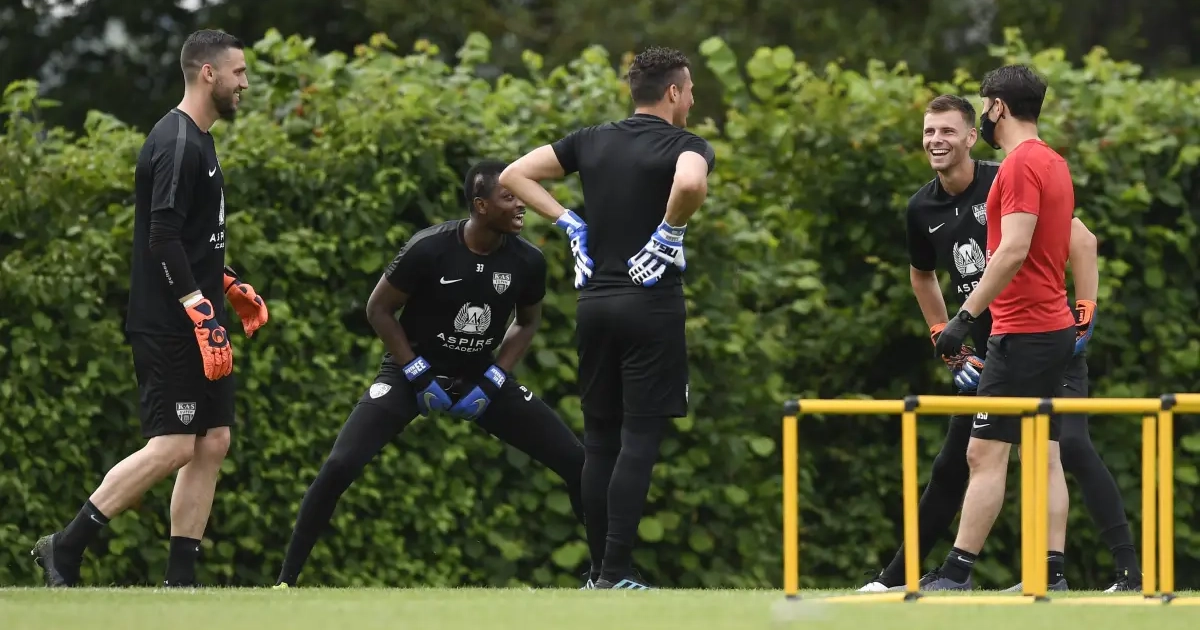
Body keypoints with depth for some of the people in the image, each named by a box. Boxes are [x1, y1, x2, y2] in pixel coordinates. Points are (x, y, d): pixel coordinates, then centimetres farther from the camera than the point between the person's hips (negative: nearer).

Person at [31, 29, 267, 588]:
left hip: (196, 327, 10)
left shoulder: (197, 142, 17)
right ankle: (64, 550, -4)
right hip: (168, 327, -10)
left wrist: (229, 286, 24)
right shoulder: (177, 144, -15)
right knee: (172, 447, -12)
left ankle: (180, 582, 7)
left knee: (213, 443, 6)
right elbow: (163, 238, -22)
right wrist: (202, 315, -26)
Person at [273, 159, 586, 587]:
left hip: (481, 377, 4)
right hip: (414, 369, -4)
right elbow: (379, 310, -10)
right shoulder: (429, 249, -23)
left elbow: (527, 323, 7)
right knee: (340, 465, -22)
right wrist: (419, 376, -14)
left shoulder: (527, 262, -12)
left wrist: (492, 381, -6)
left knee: (576, 460, -6)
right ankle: (286, 581, -10)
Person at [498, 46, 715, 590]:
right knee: (639, 440, -4)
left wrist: (567, 222, 9)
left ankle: (599, 567, 13)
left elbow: (514, 175, 9)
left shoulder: (591, 141, 10)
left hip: (594, 302, 5)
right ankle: (616, 573, -9)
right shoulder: (685, 145, -7)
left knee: (599, 440, 11)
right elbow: (689, 183, -31)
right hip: (651, 305, -5)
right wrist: (671, 230, -14)